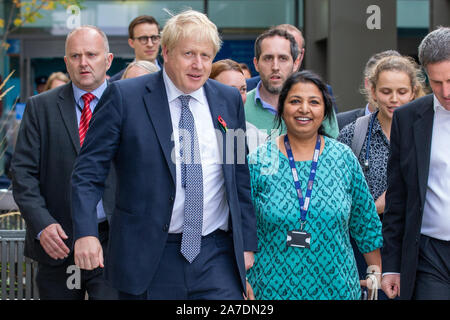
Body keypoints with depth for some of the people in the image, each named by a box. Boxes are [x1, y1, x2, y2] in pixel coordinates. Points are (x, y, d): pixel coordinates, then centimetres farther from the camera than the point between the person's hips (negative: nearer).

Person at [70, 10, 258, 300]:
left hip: (217, 258, 2)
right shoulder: (125, 96, -3)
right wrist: (85, 232, -16)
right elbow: (89, 171, -4)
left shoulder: (230, 100, 9)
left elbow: (241, 177, 14)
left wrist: (247, 243, 12)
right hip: (148, 259, -2)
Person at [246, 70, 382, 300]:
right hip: (272, 287, -1)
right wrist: (242, 284, -3)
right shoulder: (258, 161, -3)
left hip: (335, 286, 1)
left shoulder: (344, 158, 1)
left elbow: (365, 223, 8)